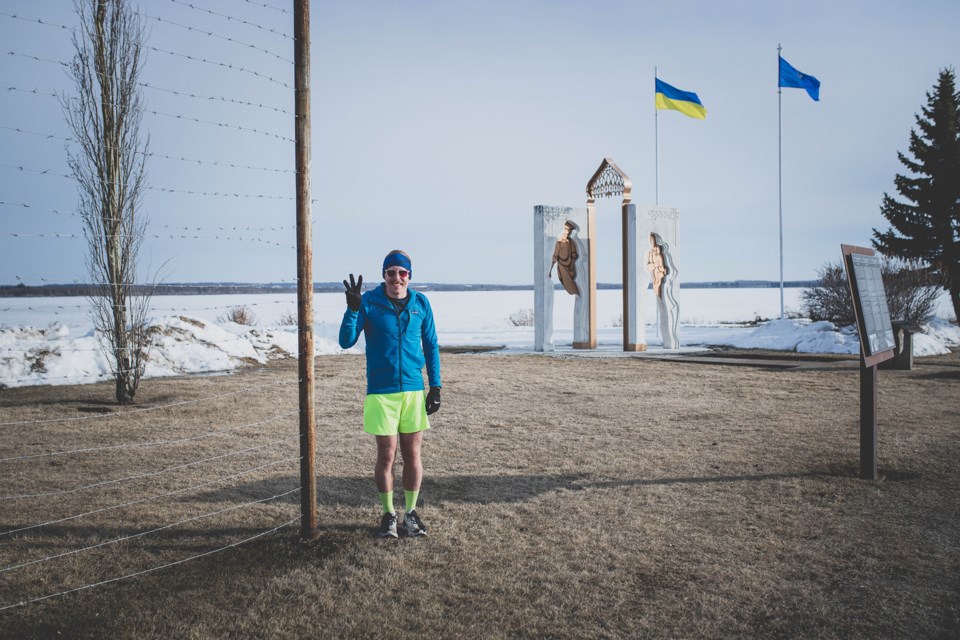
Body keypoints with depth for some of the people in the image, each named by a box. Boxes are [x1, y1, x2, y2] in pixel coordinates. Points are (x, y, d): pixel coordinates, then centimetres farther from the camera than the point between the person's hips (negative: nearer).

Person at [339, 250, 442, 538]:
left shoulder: (421, 303, 3)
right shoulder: (369, 302, -4)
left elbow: (431, 346, 10)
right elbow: (346, 341, -10)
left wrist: (435, 386, 5)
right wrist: (352, 309, -25)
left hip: (414, 390, 2)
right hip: (381, 392, -2)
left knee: (413, 454, 8)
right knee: (386, 455, 4)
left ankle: (410, 512, 22)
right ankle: (389, 514, 20)